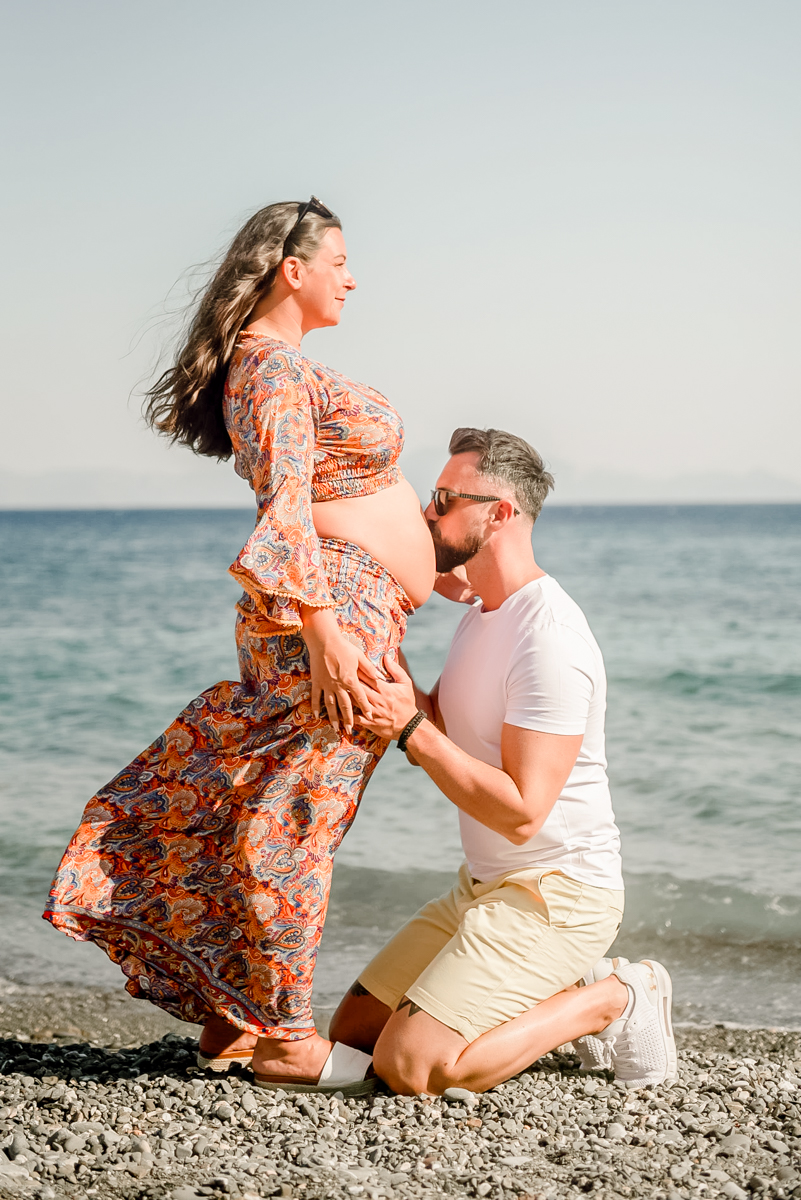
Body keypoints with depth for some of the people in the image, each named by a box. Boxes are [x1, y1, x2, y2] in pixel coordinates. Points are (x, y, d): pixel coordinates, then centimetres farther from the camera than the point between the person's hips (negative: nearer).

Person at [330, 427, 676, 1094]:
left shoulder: (550, 640, -23)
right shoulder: (484, 613, 10)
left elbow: (521, 813, -27)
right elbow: (439, 736, 13)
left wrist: (410, 729, -25)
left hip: (557, 890, -10)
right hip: (485, 887, 10)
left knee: (410, 1065, -21)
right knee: (351, 1033, 8)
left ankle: (609, 1000, -3)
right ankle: (559, 993, 14)